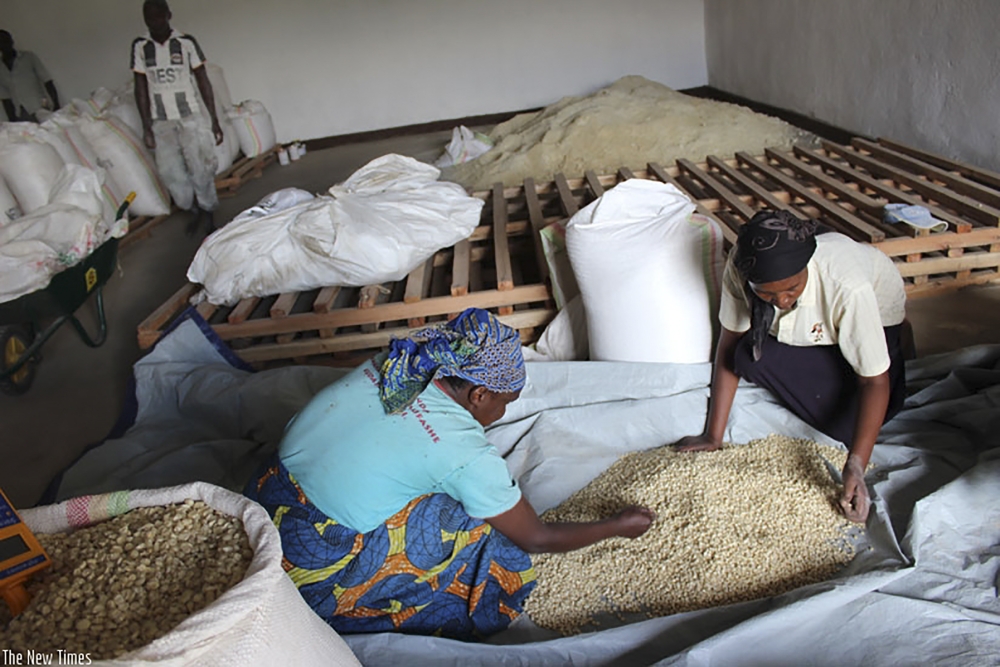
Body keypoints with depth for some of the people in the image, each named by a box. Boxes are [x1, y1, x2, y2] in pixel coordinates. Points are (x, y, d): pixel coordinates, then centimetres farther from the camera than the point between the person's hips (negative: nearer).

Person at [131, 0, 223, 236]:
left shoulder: (186, 43, -3)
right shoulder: (140, 47, 2)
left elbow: (203, 82, -1)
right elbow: (141, 88, 4)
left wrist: (214, 120, -4)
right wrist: (146, 126, 1)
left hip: (190, 117, -2)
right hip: (160, 122, 2)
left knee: (201, 168, -4)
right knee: (170, 172, 1)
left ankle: (208, 212, 15)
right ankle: (194, 210, 22)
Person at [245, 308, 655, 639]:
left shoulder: (386, 367, -2)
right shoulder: (466, 454, -19)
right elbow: (536, 539, -5)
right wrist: (620, 527, 10)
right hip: (311, 575, -7)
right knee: (475, 535, -5)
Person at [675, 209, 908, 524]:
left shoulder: (848, 286, -41)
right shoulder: (740, 267, -31)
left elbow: (875, 381, -35)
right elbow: (730, 342, -21)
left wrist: (855, 466, -45)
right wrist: (713, 435, -22)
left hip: (877, 318, -2)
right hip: (807, 327, 2)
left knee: (849, 426, -20)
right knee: (750, 358, -27)